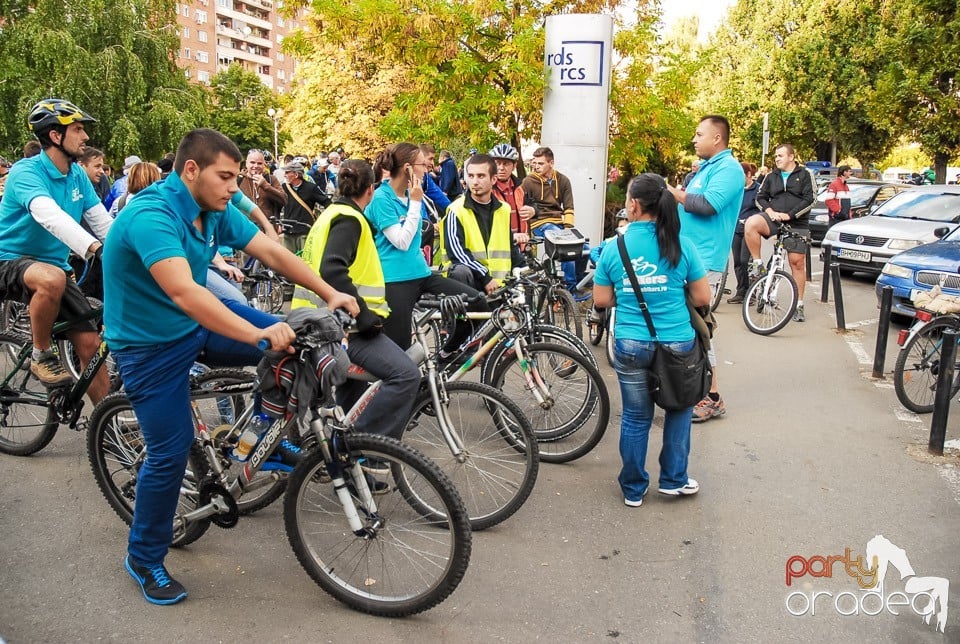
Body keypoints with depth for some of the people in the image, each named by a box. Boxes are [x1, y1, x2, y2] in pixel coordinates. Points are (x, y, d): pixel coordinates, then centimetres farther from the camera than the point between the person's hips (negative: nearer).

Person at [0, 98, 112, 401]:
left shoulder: (77, 174, 2)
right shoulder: (26, 171, -20)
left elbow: (103, 221, -2)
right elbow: (50, 215, -39)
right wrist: (94, 248, -55)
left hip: (54, 265, 6)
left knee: (90, 344, -4)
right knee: (52, 279, -40)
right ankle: (41, 354, -15)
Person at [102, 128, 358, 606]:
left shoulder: (215, 210, -6)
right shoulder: (151, 216, -30)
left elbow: (272, 252, -5)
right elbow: (184, 294, -43)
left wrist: (330, 294, -13)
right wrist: (258, 334, -48)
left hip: (198, 323, 7)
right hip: (151, 344, -7)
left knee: (293, 340, -6)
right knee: (170, 451, -3)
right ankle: (144, 558, 19)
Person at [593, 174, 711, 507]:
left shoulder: (614, 248, -5)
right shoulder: (681, 245, -7)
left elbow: (601, 299, 1)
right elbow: (702, 298, -2)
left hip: (630, 346, 0)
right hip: (678, 343, 0)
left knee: (635, 418, 15)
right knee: (679, 409, 23)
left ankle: (633, 489, 26)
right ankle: (673, 480, 29)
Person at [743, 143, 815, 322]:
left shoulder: (804, 175, 4)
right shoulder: (771, 177, 15)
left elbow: (809, 200, -5)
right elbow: (760, 197, 14)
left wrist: (789, 215, -14)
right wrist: (769, 211, -6)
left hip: (796, 224, -2)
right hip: (774, 219, 2)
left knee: (797, 263, -1)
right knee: (751, 224, -31)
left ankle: (799, 304, 10)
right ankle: (757, 263, -17)